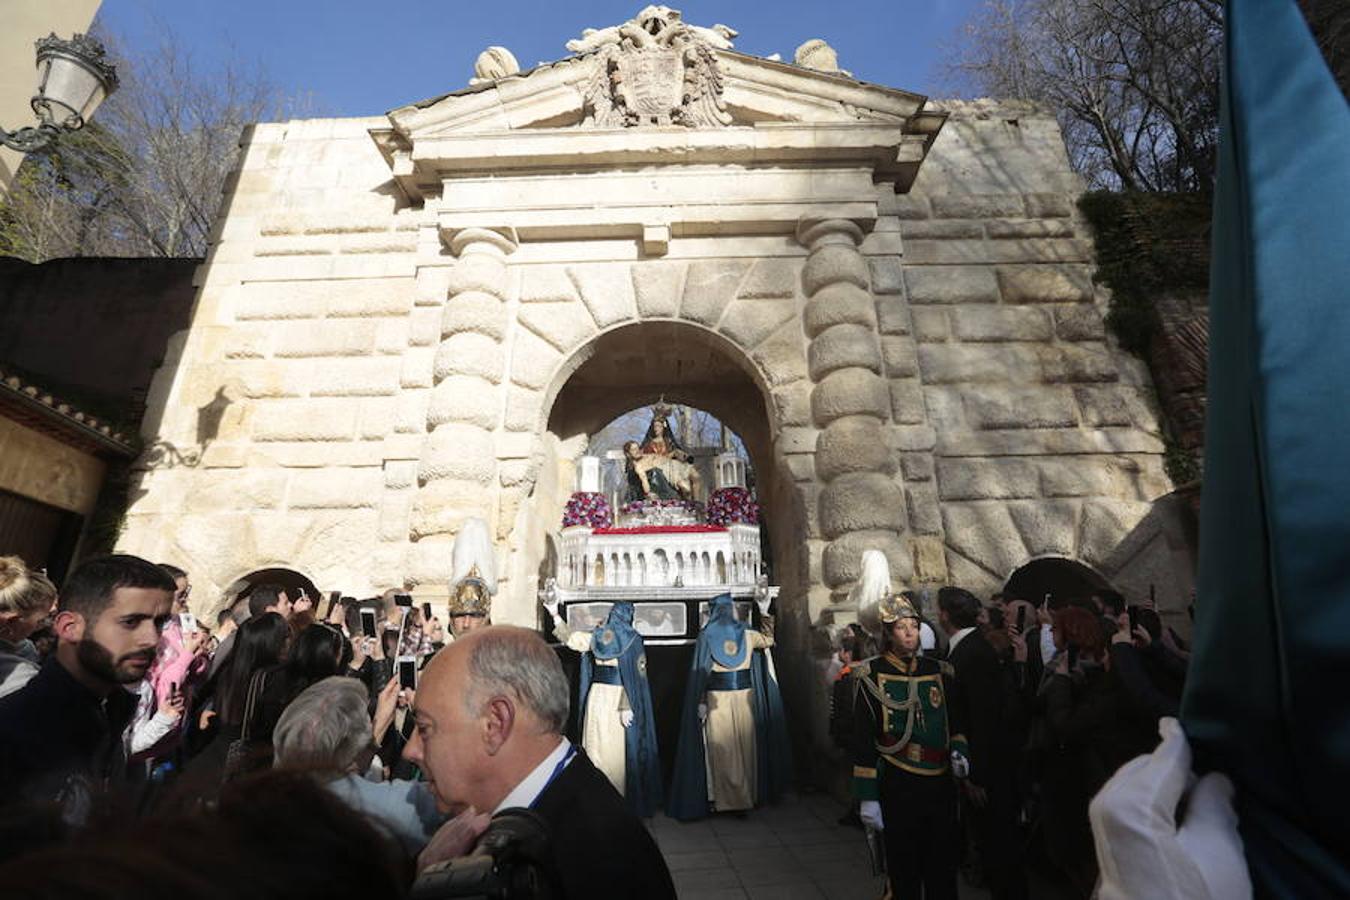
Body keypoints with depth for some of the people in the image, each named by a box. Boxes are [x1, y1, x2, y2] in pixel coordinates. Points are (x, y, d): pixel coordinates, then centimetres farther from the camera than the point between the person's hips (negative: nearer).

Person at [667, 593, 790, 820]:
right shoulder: (746, 634, -1)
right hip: (744, 696, 2)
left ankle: (721, 798, 13)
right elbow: (769, 639, 19)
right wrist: (764, 612, 21)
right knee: (744, 746, 13)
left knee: (720, 749, 6)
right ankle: (746, 795, 23)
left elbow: (701, 672, -9)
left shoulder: (706, 636, -6)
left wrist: (701, 702, -7)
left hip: (717, 698, -2)